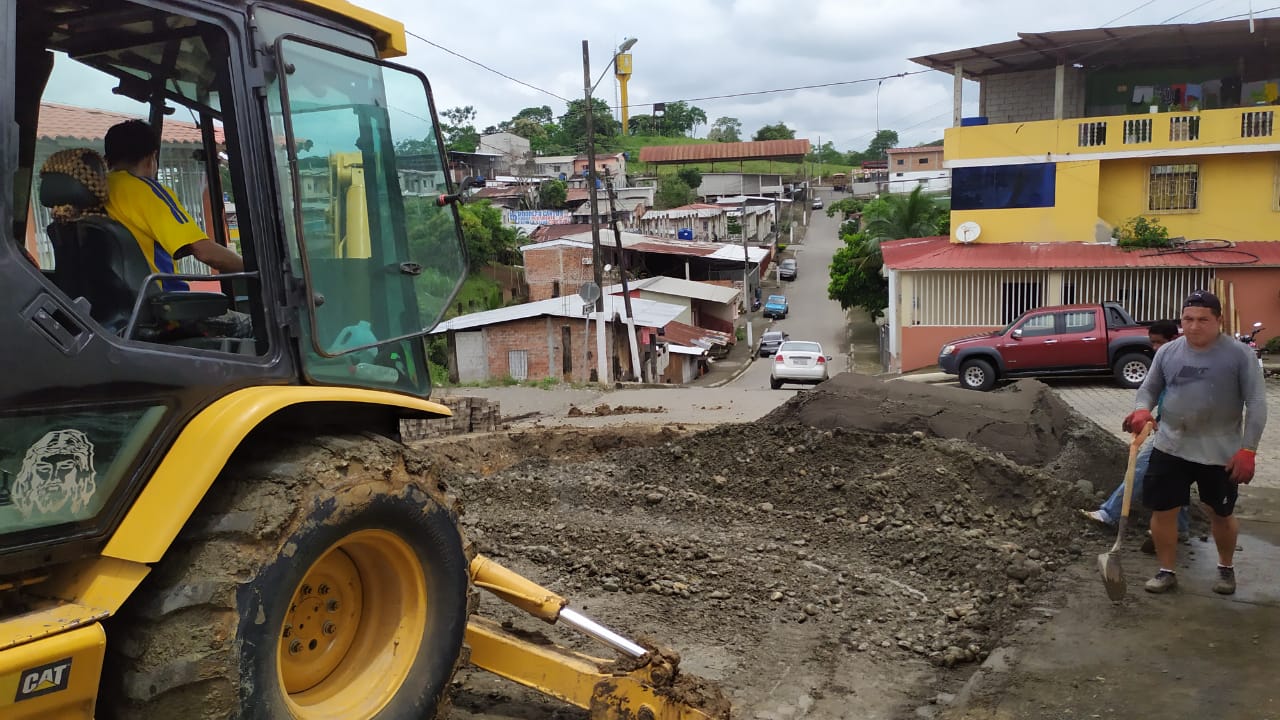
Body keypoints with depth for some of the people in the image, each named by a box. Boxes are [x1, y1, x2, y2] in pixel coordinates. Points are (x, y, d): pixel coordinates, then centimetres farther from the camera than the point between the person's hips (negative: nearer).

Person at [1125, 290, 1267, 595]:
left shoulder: (1239, 354, -10)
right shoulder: (1167, 352, 0)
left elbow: (1256, 404, -9)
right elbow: (1149, 388, 9)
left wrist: (1248, 449, -15)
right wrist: (1142, 410, -15)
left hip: (1220, 452, -3)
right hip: (1170, 447, 3)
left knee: (1221, 514, 14)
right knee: (1162, 510, 4)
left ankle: (1226, 568, 38)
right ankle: (1167, 571, 20)